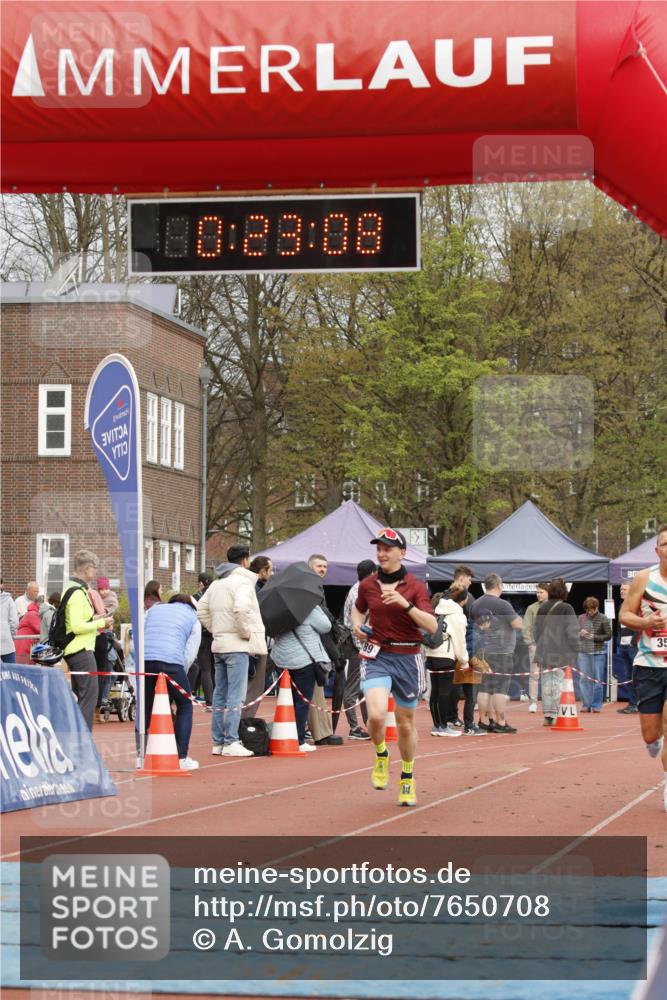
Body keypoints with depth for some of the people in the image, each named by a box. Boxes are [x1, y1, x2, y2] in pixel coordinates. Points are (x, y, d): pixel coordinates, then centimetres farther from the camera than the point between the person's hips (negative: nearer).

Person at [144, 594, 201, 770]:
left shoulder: (154, 609, 29)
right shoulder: (193, 619, 21)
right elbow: (189, 654, 10)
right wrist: (179, 679, 15)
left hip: (144, 659, 3)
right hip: (171, 661, -3)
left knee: (146, 709, 16)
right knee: (184, 706, 14)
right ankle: (181, 759, 8)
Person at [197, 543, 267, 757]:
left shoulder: (217, 583, 15)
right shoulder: (243, 582, -10)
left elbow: (201, 610, 17)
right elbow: (241, 609, -27)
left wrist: (215, 629, 15)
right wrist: (247, 632, -15)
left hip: (219, 644, 8)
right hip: (237, 645, -8)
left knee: (220, 695, 11)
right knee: (235, 696, -7)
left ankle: (218, 741, 14)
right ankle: (231, 742, -10)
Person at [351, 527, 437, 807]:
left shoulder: (415, 586, -5)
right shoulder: (367, 585, 4)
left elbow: (432, 626, -14)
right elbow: (358, 609, 26)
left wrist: (406, 604, -26)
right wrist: (358, 625, 3)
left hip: (407, 658, -1)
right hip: (377, 657, 1)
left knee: (405, 723, 10)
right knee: (376, 715, -22)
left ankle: (407, 779, 33)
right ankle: (380, 755, 11)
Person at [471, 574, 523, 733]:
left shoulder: (476, 605, 10)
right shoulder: (502, 605, -13)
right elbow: (518, 625, -11)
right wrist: (518, 618, 8)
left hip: (482, 651, 7)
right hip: (501, 651, -7)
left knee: (484, 688, 8)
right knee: (500, 688, -4)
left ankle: (484, 721, 9)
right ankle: (500, 723, -5)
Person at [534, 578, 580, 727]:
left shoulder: (542, 608, 6)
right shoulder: (566, 608, -9)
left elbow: (537, 629, 13)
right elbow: (572, 631, -9)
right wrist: (575, 650, -2)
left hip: (544, 652, 5)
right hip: (562, 653, -5)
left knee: (546, 684, 10)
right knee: (558, 683, -2)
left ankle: (547, 716, 11)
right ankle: (554, 715, -7)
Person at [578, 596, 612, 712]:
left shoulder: (603, 619, -3)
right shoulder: (582, 618, 6)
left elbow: (608, 636, -2)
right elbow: (576, 632, 14)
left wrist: (595, 637, -14)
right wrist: (580, 633, -9)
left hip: (598, 653, -3)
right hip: (584, 652, 3)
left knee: (598, 680, 1)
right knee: (584, 679, 2)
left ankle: (596, 705, 7)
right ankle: (586, 705, 9)